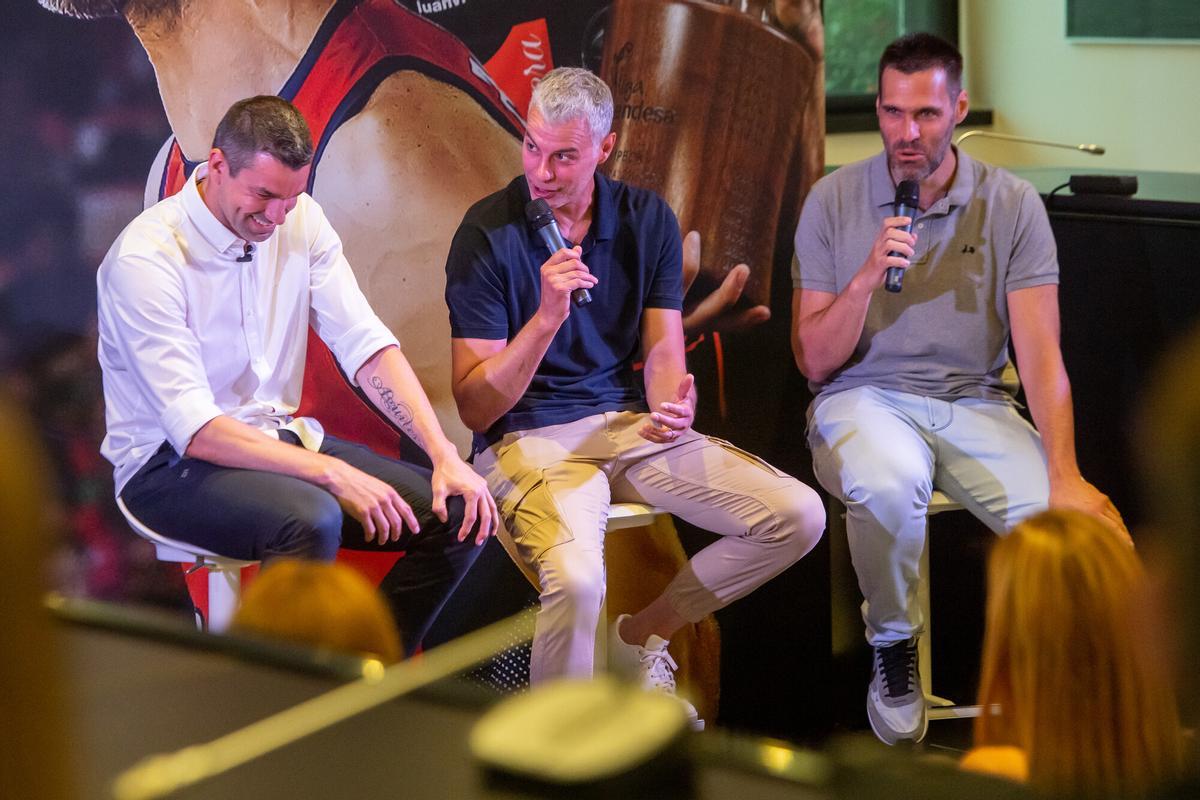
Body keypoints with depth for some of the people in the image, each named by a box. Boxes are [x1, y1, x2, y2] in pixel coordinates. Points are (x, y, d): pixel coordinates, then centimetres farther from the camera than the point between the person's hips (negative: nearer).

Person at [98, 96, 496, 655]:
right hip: (171, 463, -7)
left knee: (457, 513, -10)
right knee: (311, 519, -37)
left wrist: (444, 455, -16)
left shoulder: (300, 220, 1)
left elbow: (366, 345, -3)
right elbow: (194, 430, -25)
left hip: (280, 436, 7)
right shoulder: (145, 257, -19)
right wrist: (331, 472, -32)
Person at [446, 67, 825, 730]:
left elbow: (663, 350, 4)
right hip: (530, 439, -5)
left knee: (798, 516, -10)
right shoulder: (488, 233, -9)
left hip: (632, 425, 5)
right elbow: (474, 407, -12)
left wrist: (674, 407, -21)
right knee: (575, 580, -36)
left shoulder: (646, 219, 5)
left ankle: (639, 638, 9)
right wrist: (546, 317, -27)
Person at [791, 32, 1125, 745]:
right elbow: (815, 362, 0)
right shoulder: (834, 200, 0)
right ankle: (894, 644, -8)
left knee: (1074, 521, -27)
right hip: (864, 399, -1)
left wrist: (1065, 475, -20)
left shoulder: (1012, 205, 0)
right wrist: (866, 279, -18)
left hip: (973, 401, 1)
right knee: (891, 483, -38)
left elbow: (1041, 356, -6)